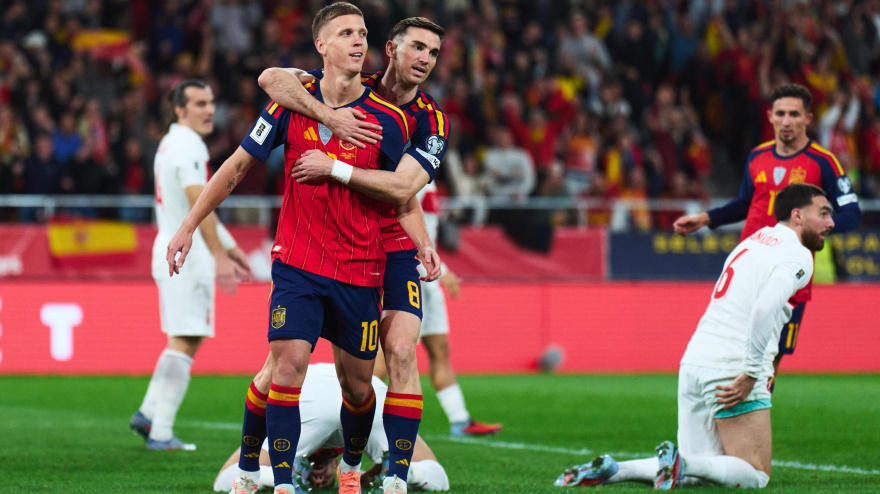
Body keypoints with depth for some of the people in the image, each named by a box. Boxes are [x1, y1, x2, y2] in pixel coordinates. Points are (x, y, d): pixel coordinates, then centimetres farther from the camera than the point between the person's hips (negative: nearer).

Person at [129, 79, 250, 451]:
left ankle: (149, 413, 14)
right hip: (188, 256, -10)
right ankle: (161, 433, -9)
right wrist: (220, 256, -28)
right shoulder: (188, 146, -13)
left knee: (187, 338, 17)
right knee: (184, 342, -8)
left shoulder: (171, 143, 19)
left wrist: (230, 247, 28)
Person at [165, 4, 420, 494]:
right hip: (297, 263, 0)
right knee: (289, 362, -18)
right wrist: (189, 226, 7)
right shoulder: (292, 102, -2)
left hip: (360, 269, 0)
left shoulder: (387, 118, -5)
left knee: (356, 383, 7)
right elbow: (239, 164, 7)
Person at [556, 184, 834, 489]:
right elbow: (764, 308, -24)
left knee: (701, 471, 13)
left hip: (695, 361, 8)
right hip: (732, 369, -8)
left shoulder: (757, 239, 20)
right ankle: (682, 463, -23)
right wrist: (751, 375, -20)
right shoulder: (797, 256, -7)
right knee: (755, 476, -2)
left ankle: (610, 469, -1)